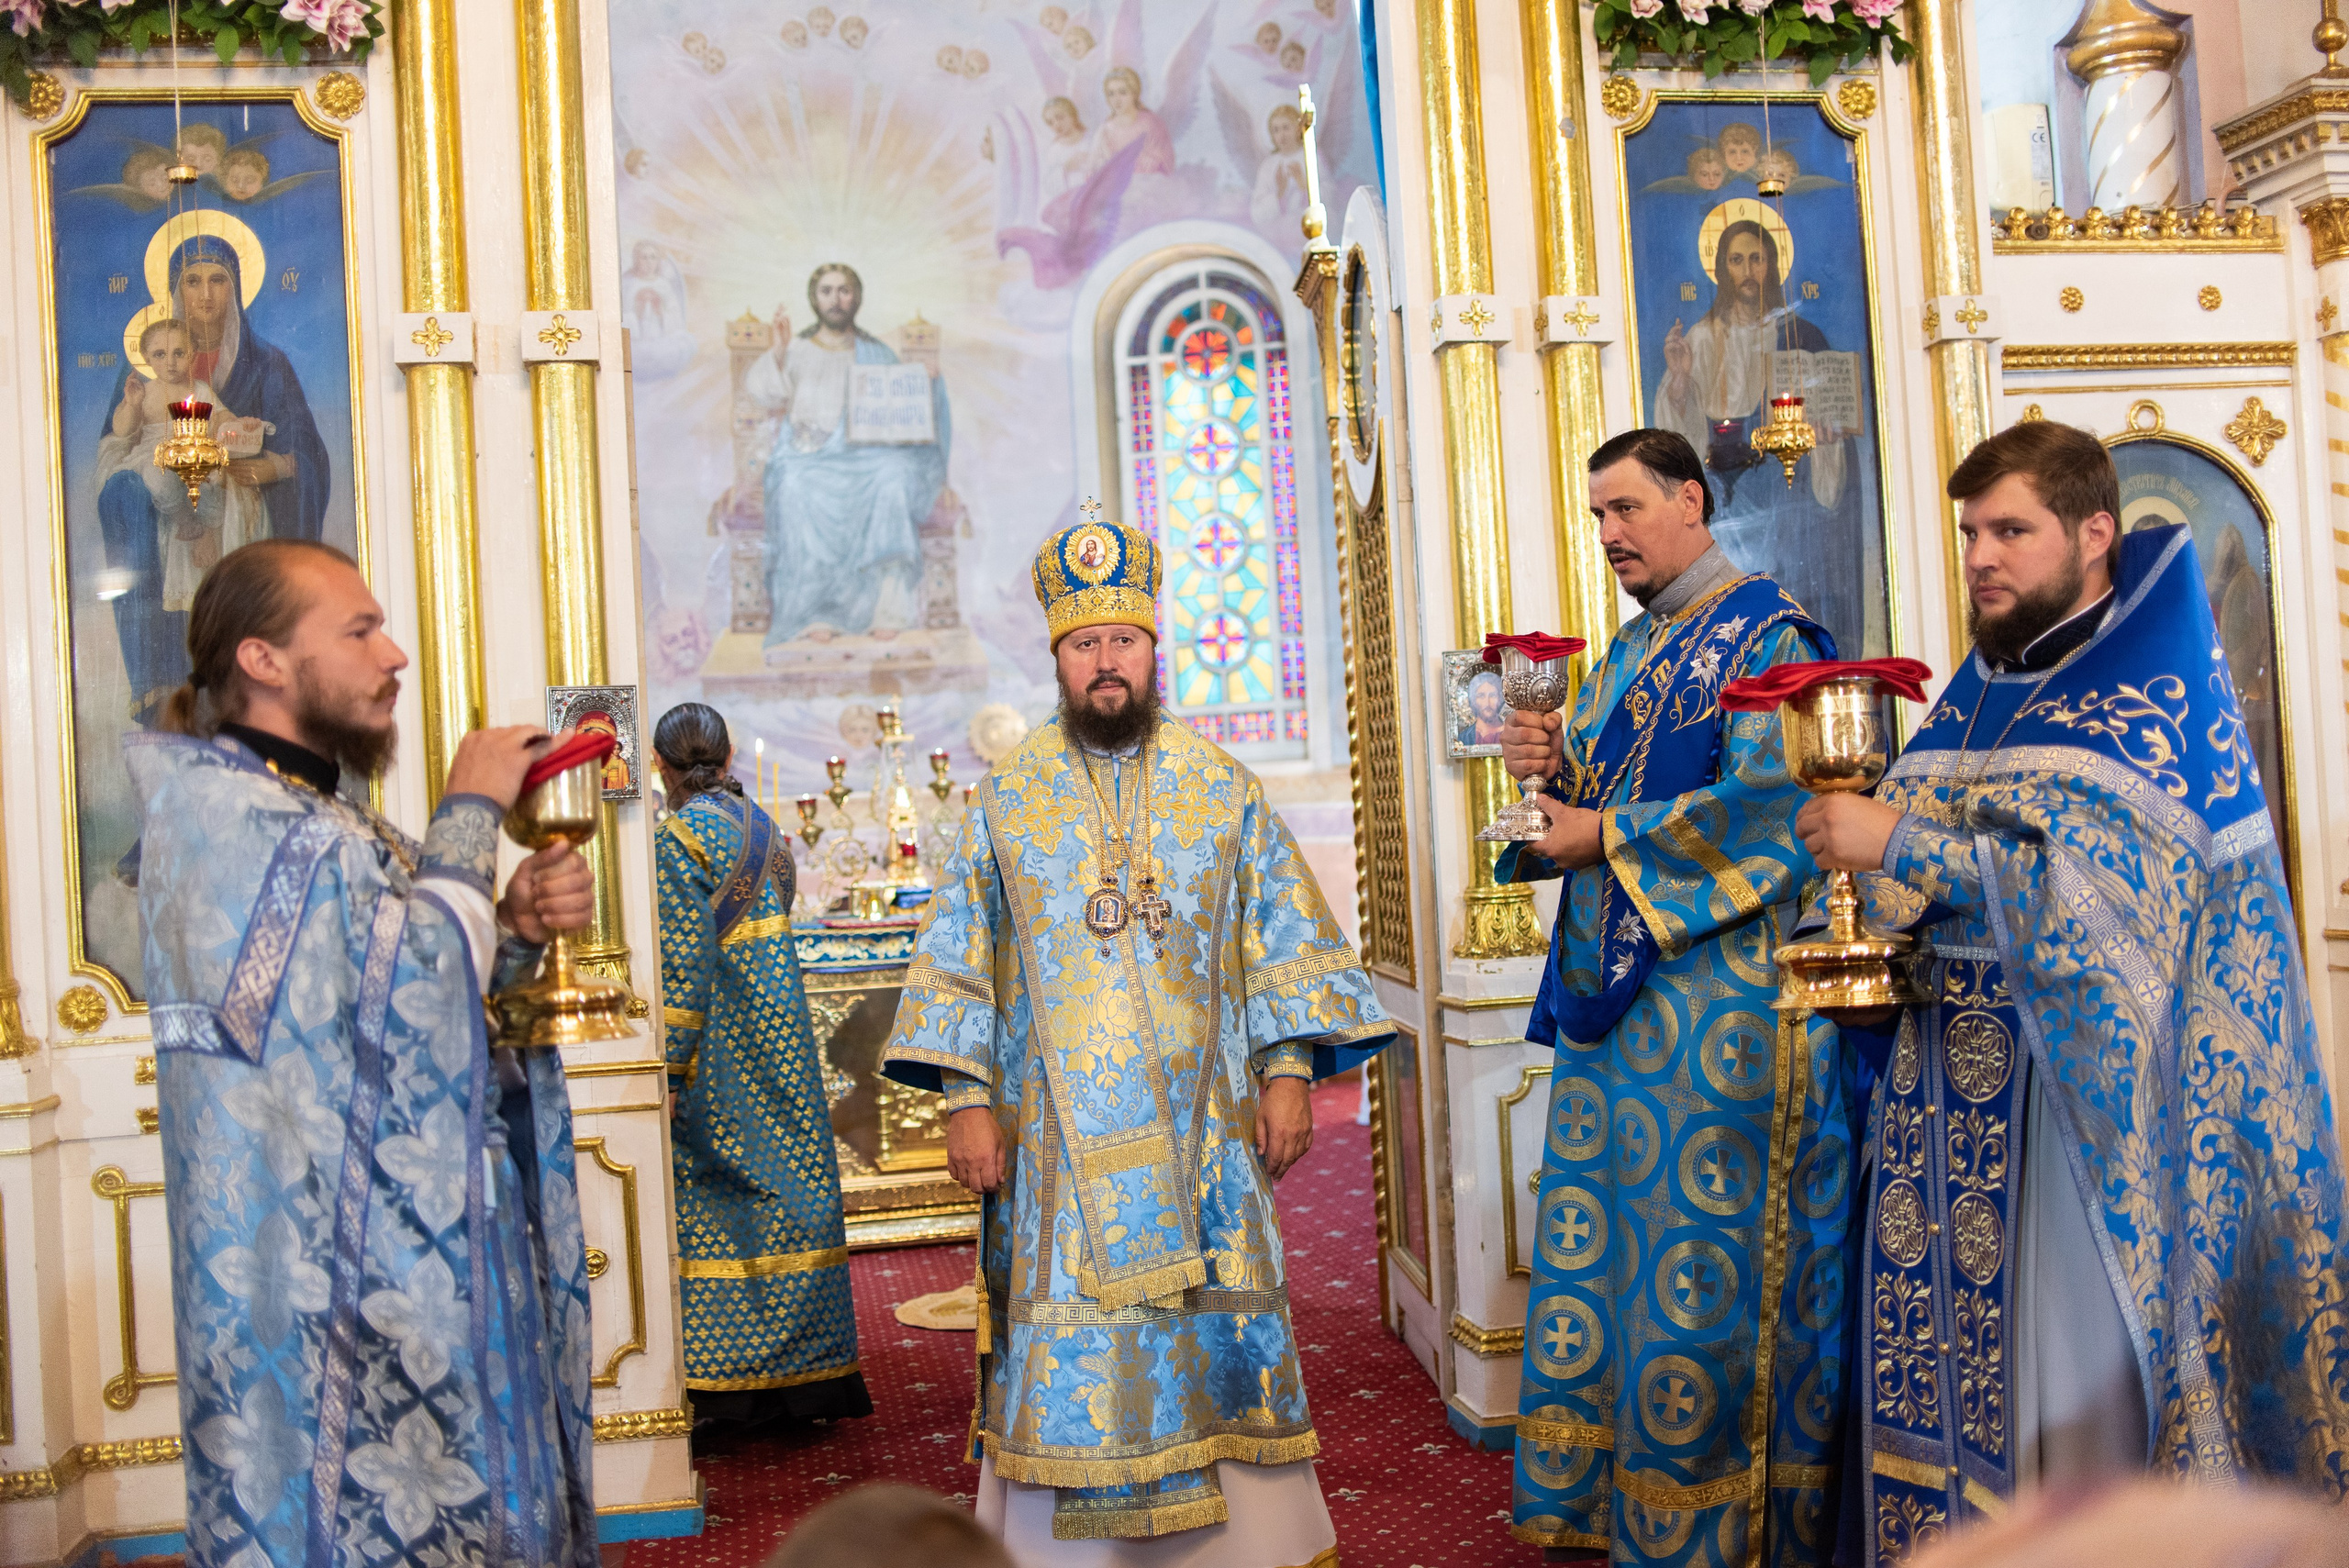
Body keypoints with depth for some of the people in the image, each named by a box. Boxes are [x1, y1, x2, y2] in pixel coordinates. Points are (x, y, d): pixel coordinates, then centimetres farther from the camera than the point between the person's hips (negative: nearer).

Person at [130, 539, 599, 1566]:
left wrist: (517, 929, -1)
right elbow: (414, 989, -27)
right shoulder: (217, 815, -17)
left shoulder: (326, 810, 14)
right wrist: (471, 813, -14)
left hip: (420, 1263, 9)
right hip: (325, 1284, -9)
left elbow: (425, 1014, 19)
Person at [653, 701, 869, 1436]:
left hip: (720, 1054, -7)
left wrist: (663, 1075, -16)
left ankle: (719, 1382, 3)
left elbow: (683, 967, -18)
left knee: (711, 1204, 0)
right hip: (781, 1045, 7)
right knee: (791, 1187, 10)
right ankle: (804, 1373, 17)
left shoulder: (678, 839, -12)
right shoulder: (765, 830, 10)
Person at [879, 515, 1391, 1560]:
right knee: (1070, 1347, 1)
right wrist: (966, 1101, -3)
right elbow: (959, 955, 4)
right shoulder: (1006, 798, 5)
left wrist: (1289, 1071, -2)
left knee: (1215, 1329, 5)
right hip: (1058, 1130, 0)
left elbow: (1285, 938, 7)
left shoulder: (1223, 790, 7)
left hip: (1199, 1125, 1)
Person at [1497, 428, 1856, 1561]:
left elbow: (1771, 803, -19)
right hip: (1613, 990, 8)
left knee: (1702, 1258, -1)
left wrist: (1606, 838, -16)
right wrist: (1556, 766, -2)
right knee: (1602, 1242, 12)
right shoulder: (1628, 654, 18)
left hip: (1718, 992, -8)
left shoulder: (1766, 638, -8)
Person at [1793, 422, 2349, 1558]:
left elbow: (2108, 882, -20)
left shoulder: (2154, 690, -6)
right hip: (1952, 1087, 6)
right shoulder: (1978, 694, 14)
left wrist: (1900, 844, -23)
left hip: (2087, 1082, -6)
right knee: (1946, 1346, 6)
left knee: (2088, 1379, -2)